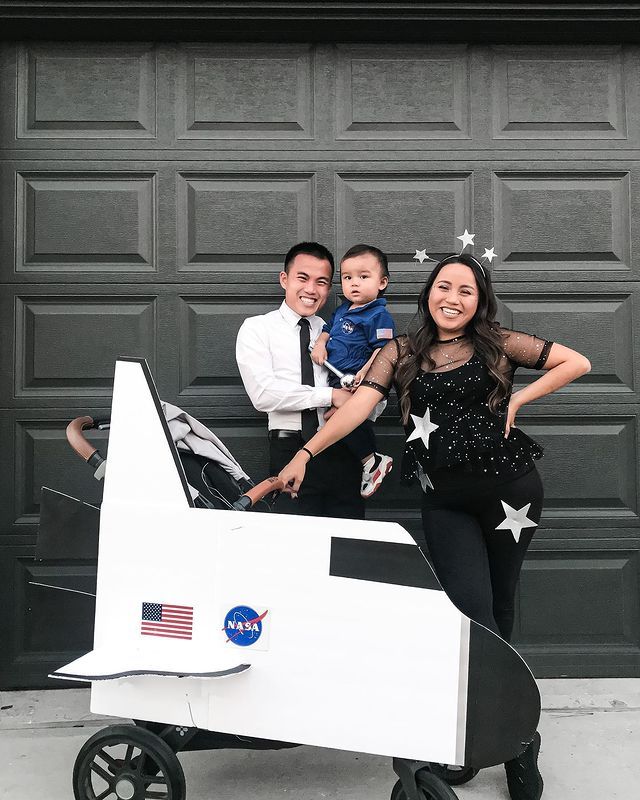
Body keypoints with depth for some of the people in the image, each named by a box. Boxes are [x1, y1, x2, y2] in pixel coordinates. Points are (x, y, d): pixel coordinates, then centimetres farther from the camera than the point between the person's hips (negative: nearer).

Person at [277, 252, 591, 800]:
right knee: (473, 615, -10)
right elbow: (358, 406, -7)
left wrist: (518, 400, -3)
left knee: (499, 610, 10)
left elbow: (577, 363, 6)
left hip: (510, 488, 0)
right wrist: (306, 453, -18)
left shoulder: (499, 345, 4)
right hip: (447, 501, 0)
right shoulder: (401, 353, 4)